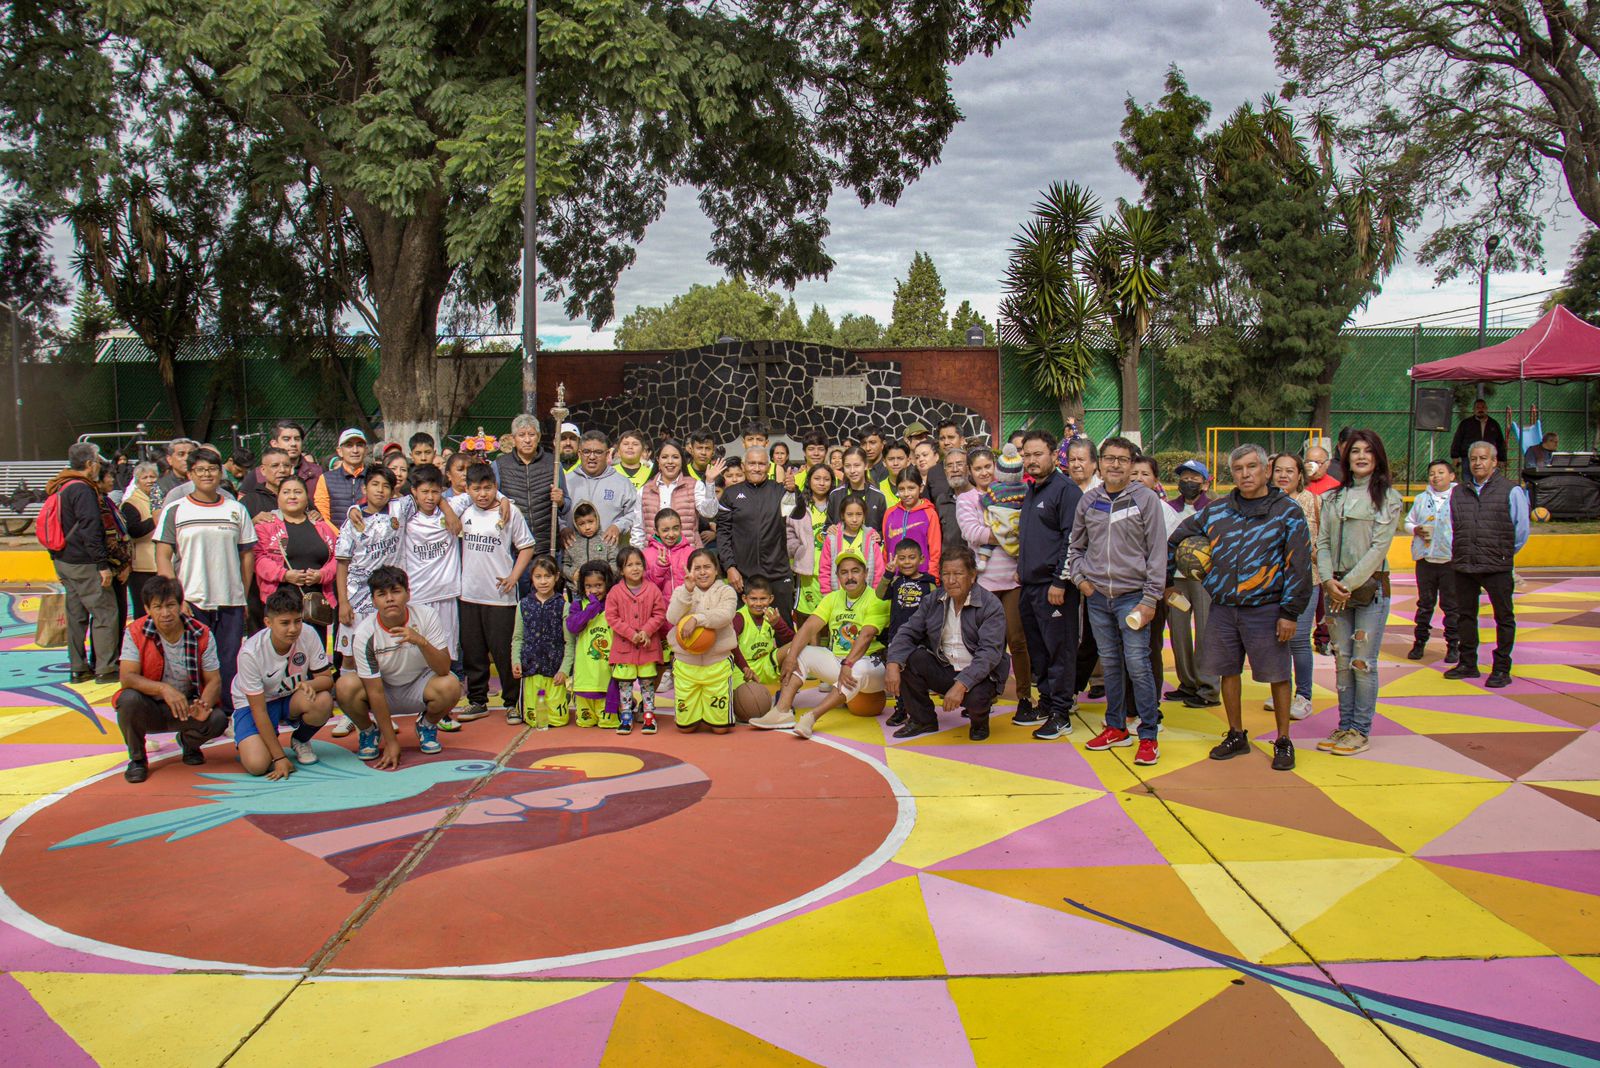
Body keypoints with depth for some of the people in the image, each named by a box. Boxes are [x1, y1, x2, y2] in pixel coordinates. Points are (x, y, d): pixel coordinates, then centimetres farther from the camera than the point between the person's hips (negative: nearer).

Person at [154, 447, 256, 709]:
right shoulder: (175, 510, 3)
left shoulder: (236, 510, 9)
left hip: (230, 603, 2)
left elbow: (247, 554, 13)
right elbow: (163, 557, -1)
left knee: (230, 666, 4)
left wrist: (244, 596, 7)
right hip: (191, 602, -1)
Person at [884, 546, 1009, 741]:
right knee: (905, 657, -18)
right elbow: (908, 632, -1)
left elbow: (990, 652, -23)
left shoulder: (991, 605, -13)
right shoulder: (933, 600, 4)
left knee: (975, 697, -36)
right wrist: (892, 665, -22)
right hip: (942, 671, 4)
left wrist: (961, 685, -35)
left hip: (978, 674, -4)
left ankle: (980, 719, 5)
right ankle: (922, 719, 1)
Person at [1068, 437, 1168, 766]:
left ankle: (1148, 736, 2)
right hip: (1096, 597, 4)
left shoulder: (1145, 499, -4)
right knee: (1110, 662, 11)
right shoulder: (1088, 501, 8)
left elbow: (1157, 551, -5)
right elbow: (1075, 545, 20)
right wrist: (1079, 577, 4)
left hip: (1132, 596, -4)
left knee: (1137, 664, -7)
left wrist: (1150, 599, -9)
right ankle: (1116, 727, 23)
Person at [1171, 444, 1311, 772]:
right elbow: (1174, 541, 18)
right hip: (1222, 609, 4)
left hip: (1266, 610, -4)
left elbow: (1299, 566, -4)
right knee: (1228, 671, 11)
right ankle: (1236, 736, 26)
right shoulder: (1215, 511, 7)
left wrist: (1289, 613, -10)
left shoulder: (1288, 512, -2)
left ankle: (1283, 742, 17)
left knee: (1277, 675, 2)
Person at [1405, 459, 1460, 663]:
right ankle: (1419, 641, 20)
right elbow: (1408, 522, 18)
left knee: (1451, 606, 3)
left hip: (1451, 560, -3)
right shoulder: (1421, 499, 11)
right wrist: (1415, 530, -4)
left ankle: (1453, 645, 12)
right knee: (1424, 603, 12)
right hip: (1425, 559, 3)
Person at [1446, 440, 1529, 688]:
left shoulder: (1511, 491, -3)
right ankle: (1468, 664, 23)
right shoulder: (1458, 492, 10)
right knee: (1465, 614, 12)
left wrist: (1504, 554, 5)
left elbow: (1521, 530, 1)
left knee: (1504, 618, 3)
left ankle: (1502, 668, 10)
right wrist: (1460, 553, 11)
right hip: (1463, 566, 5)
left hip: (1497, 567, -4)